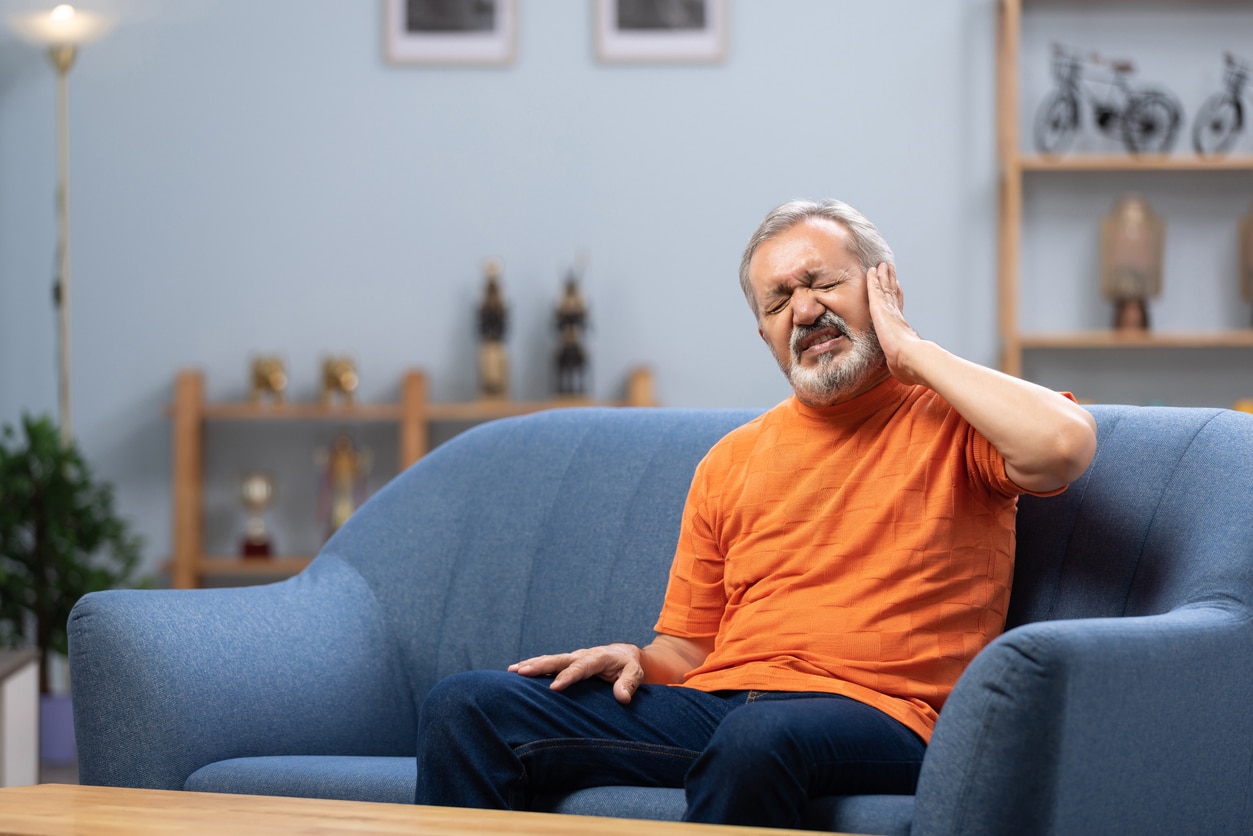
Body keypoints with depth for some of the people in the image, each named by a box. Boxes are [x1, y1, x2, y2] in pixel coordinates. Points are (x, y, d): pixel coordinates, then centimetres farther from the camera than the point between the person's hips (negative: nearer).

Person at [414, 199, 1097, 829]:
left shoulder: (954, 419, 9)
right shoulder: (730, 463, 24)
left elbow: (1064, 445, -16)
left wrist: (912, 351, -2)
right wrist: (639, 661, 1)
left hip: (874, 715, -5)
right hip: (716, 702, 5)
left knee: (759, 735, -42)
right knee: (466, 708, -13)